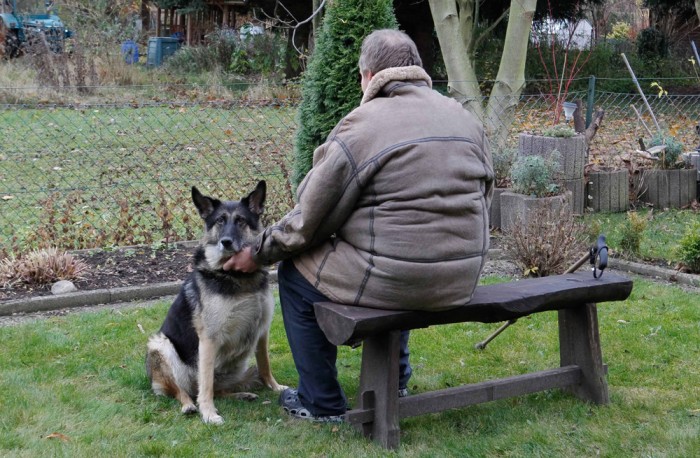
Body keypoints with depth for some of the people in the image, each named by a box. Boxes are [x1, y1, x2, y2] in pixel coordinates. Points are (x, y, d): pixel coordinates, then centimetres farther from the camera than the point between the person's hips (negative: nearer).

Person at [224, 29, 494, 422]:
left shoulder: (361, 126, -11)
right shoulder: (466, 118, 7)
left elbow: (309, 221, -8)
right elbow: (483, 198, 15)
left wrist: (258, 253, 8)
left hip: (391, 280, -7)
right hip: (461, 281, 7)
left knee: (295, 272, 16)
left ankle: (322, 403, 21)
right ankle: (396, 381, 44)